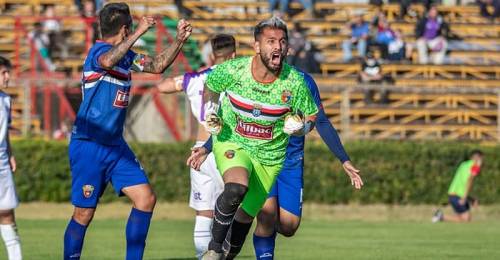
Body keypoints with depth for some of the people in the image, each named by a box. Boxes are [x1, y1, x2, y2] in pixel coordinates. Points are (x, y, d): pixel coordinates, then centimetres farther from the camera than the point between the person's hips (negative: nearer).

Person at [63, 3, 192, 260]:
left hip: (115, 146, 8)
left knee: (146, 198, -3)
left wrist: (179, 41, 10)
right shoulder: (99, 51, -13)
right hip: (88, 145, -8)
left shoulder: (125, 56, 12)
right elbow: (108, 61, -38)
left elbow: (157, 65, 23)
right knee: (84, 213, -4)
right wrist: (138, 33, -39)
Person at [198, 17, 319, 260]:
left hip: (269, 156, 2)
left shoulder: (294, 82, -15)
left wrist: (299, 127, -20)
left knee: (246, 214, 10)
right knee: (237, 188, -32)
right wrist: (211, 113, -4)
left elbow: (311, 117, 1)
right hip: (231, 142, -2)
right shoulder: (232, 70, -17)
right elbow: (210, 86, 7)